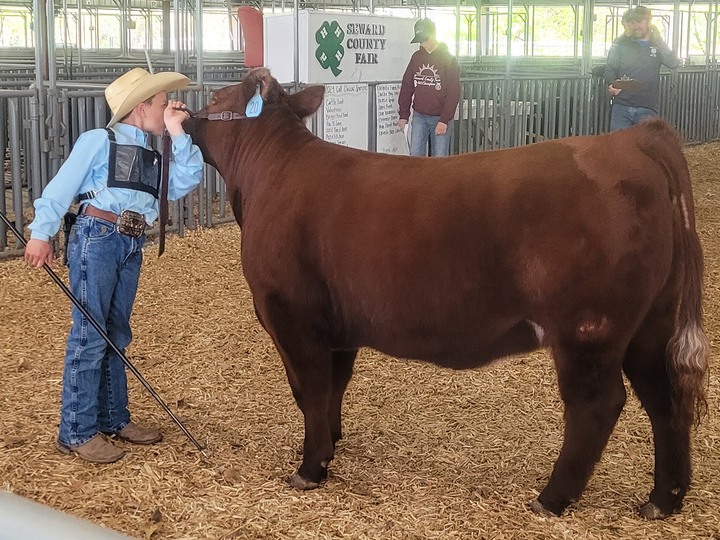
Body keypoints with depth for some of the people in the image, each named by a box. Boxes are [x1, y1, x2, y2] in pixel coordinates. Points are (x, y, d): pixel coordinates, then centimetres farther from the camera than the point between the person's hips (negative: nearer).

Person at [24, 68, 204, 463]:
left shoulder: (153, 155, 18)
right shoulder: (97, 141, -1)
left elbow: (186, 181, 3)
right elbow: (61, 189, -4)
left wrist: (178, 135, 2)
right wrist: (41, 234, -10)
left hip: (131, 246, 7)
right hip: (96, 238, -7)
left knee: (116, 335, 14)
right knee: (89, 335, -6)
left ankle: (113, 419, 25)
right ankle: (77, 432, 0)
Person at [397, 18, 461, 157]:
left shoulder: (448, 59, -7)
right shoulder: (416, 57, 7)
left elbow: (454, 93, -12)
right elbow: (406, 87, 10)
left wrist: (444, 120, -18)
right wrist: (403, 115, 5)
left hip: (440, 118, -4)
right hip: (419, 116, 4)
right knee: (415, 155, 0)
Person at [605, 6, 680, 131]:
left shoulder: (657, 46, 10)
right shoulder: (621, 44, 9)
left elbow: (674, 63, -6)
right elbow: (610, 69, 7)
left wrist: (658, 39, -9)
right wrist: (612, 84, -14)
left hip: (647, 108, 0)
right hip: (621, 106, 0)